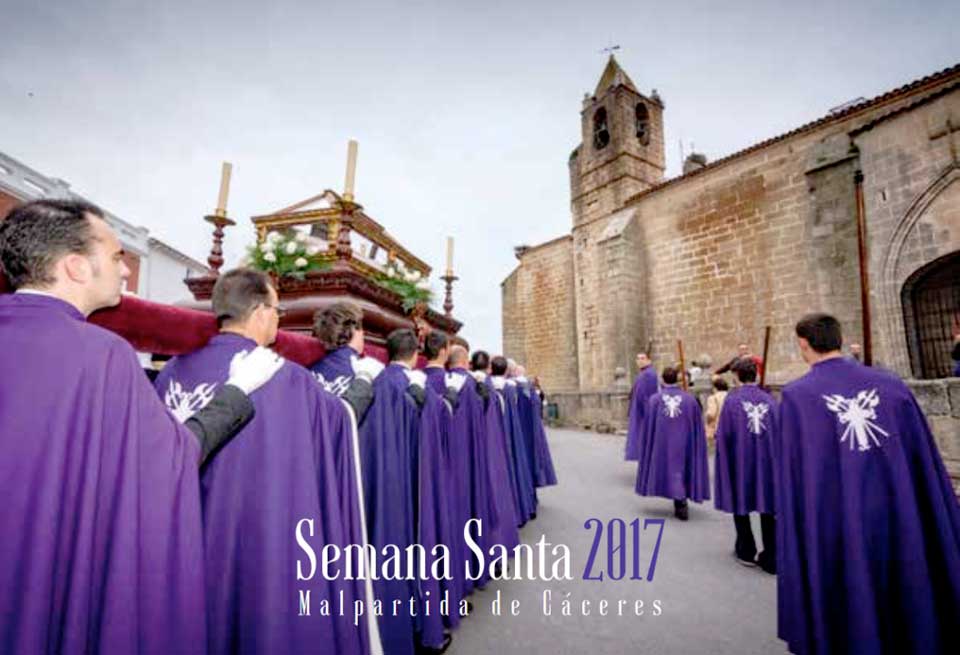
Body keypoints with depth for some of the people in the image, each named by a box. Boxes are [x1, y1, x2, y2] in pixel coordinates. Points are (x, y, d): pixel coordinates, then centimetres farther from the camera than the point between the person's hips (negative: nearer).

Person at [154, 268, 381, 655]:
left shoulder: (173, 371, -2)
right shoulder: (285, 378, -18)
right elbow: (343, 417, -2)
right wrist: (364, 383, 16)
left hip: (178, 546, 6)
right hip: (262, 543, -5)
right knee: (266, 622, 15)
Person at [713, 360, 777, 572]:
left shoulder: (732, 399, -9)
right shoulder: (769, 400, -1)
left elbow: (723, 434, -10)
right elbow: (779, 432, 1)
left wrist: (725, 460, 5)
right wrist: (776, 457, 13)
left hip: (739, 459, -2)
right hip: (767, 459, 3)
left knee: (740, 502, 13)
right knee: (767, 507, 10)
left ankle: (746, 552, 22)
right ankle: (770, 558, 13)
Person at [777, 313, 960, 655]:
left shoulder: (796, 396, -15)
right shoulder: (891, 384, -2)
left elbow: (792, 481, -13)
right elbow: (927, 465, 4)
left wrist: (796, 555, -3)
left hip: (832, 533, -3)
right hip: (902, 526, 4)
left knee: (845, 619, 15)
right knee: (907, 611, 23)